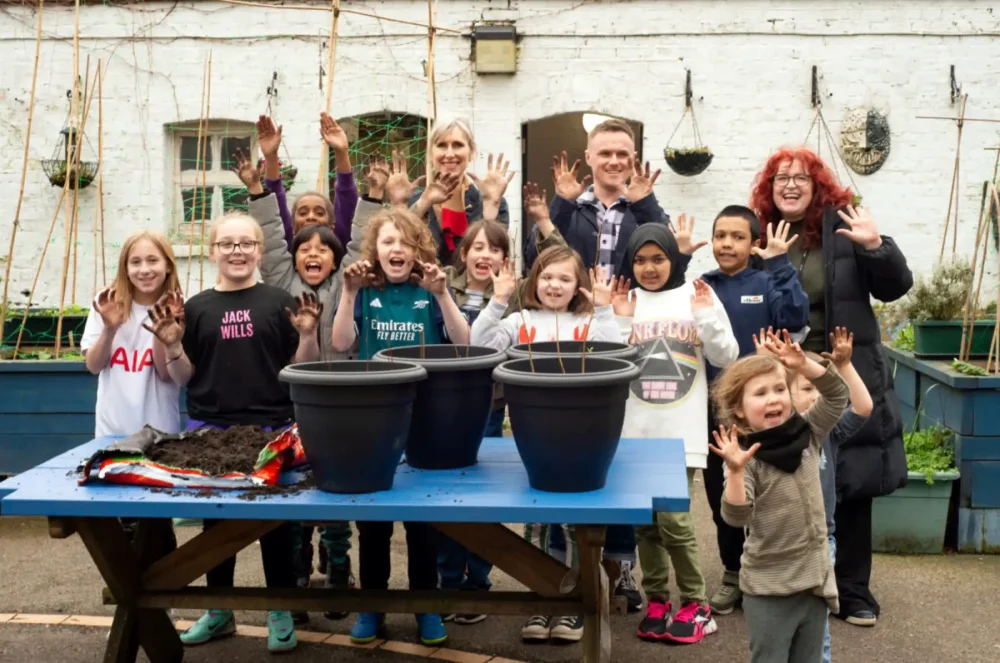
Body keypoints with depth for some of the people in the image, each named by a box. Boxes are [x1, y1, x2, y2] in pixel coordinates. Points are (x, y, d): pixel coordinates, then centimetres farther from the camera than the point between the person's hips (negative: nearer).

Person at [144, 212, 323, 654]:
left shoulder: (280, 303, -1)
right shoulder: (196, 308, 4)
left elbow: (301, 370, 2)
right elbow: (184, 378, 6)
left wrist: (307, 336, -16)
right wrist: (172, 345, -11)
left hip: (271, 429, -2)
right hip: (210, 430, 2)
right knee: (215, 517, 13)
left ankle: (281, 612, 21)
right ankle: (219, 610, 29)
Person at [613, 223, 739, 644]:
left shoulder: (697, 297, 2)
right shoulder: (623, 302, 4)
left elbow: (726, 359, 0)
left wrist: (707, 315, -12)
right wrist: (621, 322, -10)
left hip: (682, 431, -2)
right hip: (635, 430, 2)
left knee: (673, 519, -8)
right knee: (645, 521, 7)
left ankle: (695, 604, 7)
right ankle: (656, 600, 21)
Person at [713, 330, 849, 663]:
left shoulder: (807, 435, 2)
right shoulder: (748, 458, -16)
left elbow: (837, 396, -3)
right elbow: (737, 517, -23)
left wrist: (803, 365, -17)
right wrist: (736, 472, -39)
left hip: (815, 579, 5)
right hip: (769, 588, -5)